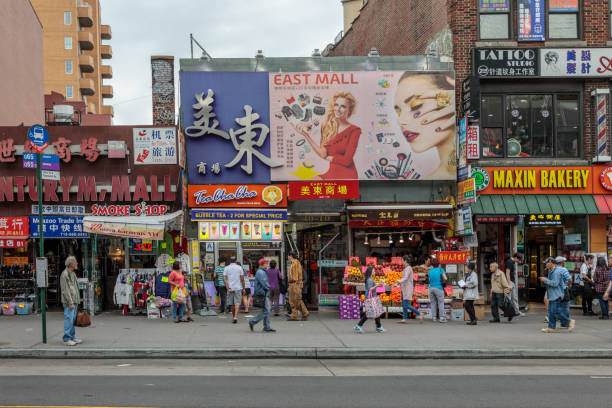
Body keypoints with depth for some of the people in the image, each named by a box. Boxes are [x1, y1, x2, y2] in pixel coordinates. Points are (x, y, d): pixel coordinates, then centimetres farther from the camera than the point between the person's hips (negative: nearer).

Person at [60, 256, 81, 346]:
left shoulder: (73, 273, 16)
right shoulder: (64, 274, -14)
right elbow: (65, 290, -18)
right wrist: (70, 303, -20)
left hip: (74, 301, 9)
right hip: (69, 302, -9)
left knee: (73, 319, 13)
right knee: (69, 319, -8)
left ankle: (72, 337, 19)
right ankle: (67, 339, -4)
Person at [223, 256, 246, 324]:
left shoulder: (226, 268, 3)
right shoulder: (239, 267, 1)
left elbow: (224, 279, -7)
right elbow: (242, 279, -2)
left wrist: (228, 288, -9)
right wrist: (243, 288, 6)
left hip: (230, 288, 2)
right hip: (238, 288, -2)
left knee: (232, 304, 13)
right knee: (237, 303, -4)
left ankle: (233, 317, 21)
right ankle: (235, 317, -21)